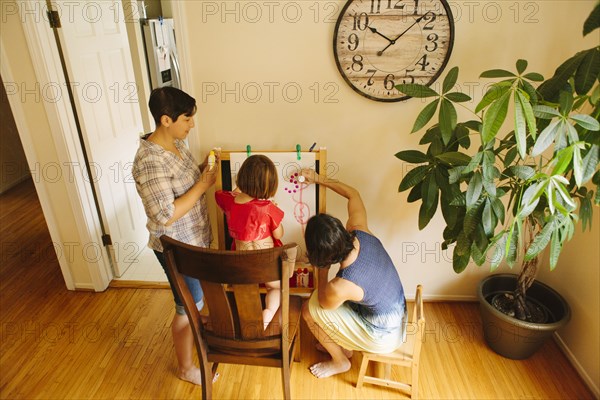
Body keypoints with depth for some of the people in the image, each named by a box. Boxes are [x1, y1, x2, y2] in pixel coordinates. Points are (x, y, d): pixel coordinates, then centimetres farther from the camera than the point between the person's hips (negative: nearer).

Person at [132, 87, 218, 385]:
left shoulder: (176, 144, 0)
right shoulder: (150, 161, -29)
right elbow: (165, 216, -31)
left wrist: (203, 168, -4)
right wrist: (203, 184, -26)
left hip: (195, 239, 9)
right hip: (177, 248, -9)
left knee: (198, 297, 28)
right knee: (188, 307, 10)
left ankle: (195, 335, 55)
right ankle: (186, 368, 34)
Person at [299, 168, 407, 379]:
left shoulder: (339, 288, -36)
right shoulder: (360, 232, -21)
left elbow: (323, 303, -10)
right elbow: (353, 194, -2)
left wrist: (322, 270, -4)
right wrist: (320, 180, 4)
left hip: (383, 336, -7)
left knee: (309, 310, 2)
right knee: (320, 295, 17)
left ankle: (340, 361, 25)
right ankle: (343, 345, 37)